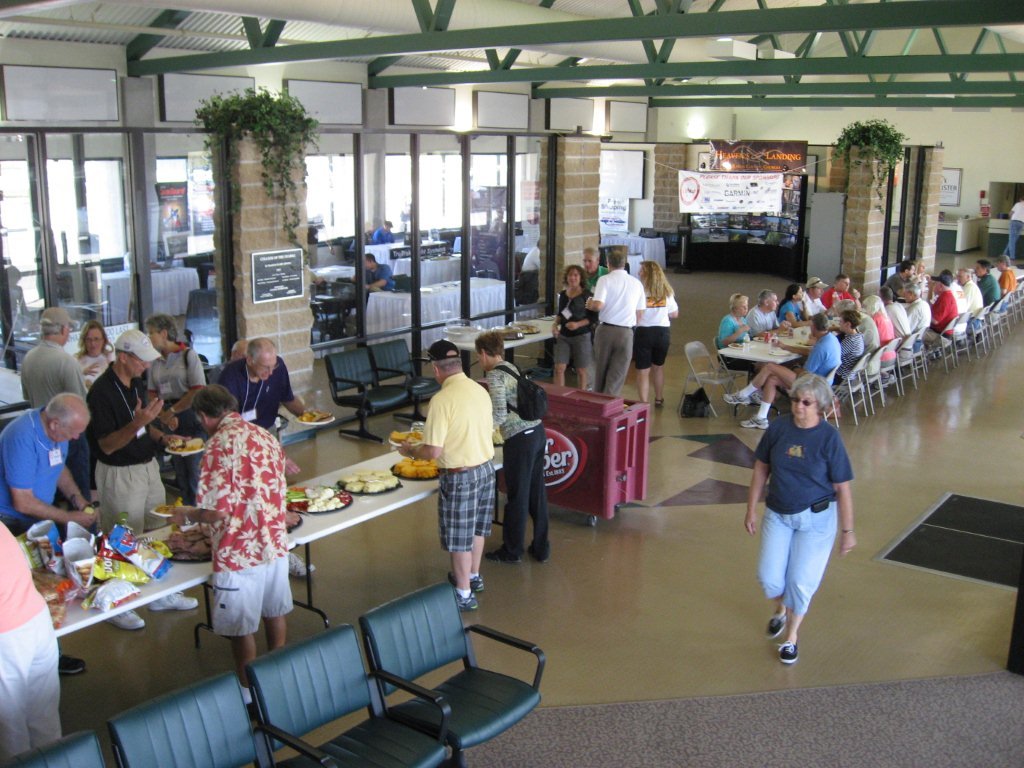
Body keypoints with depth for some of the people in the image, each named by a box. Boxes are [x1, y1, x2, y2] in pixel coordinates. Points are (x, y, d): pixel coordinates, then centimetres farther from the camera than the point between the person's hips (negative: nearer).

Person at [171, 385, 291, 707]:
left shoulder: (219, 446, -20)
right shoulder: (265, 436, 2)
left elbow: (218, 511, -22)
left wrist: (187, 514, -3)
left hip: (238, 552, -7)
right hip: (275, 543, 7)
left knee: (241, 626, 10)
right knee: (274, 611, 23)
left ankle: (249, 693, 25)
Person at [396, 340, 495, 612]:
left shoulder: (442, 400, -22)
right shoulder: (480, 390, 0)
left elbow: (434, 451, -21)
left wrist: (410, 451, -2)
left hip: (459, 475, -7)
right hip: (485, 468, 7)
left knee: (459, 536, 8)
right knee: (477, 528, 24)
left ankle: (464, 594, 20)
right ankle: (473, 576, 42)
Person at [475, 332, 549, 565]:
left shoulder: (494, 376, -12)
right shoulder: (513, 368, 14)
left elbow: (499, 415, -19)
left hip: (520, 439, -8)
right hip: (538, 432, 8)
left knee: (517, 496, 6)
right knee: (537, 493, 16)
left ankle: (512, 551, 21)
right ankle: (541, 548, 27)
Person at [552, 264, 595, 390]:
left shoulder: (587, 295, -7)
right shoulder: (563, 295, 9)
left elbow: (593, 318, -7)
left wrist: (578, 324, -20)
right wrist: (555, 324, 3)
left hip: (582, 336, -4)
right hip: (563, 336, 4)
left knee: (581, 371, 6)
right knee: (559, 368, -6)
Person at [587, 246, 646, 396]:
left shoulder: (605, 280, -4)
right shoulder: (637, 283, 7)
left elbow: (598, 305, -16)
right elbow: (639, 313, 10)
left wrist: (590, 304, 5)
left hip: (606, 329, -1)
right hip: (626, 333, 1)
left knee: (600, 373, 15)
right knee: (616, 377, 3)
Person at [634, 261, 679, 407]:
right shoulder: (667, 292, 2)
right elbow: (675, 313, 10)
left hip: (644, 332, -4)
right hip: (662, 332, 4)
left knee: (643, 370, 3)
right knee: (658, 366, 24)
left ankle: (644, 404, 0)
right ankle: (659, 399, 38)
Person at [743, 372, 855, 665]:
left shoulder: (829, 438, -15)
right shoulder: (778, 428, -7)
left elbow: (843, 488, -9)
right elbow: (761, 469, 4)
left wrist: (847, 531, -6)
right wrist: (751, 510, 6)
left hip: (816, 519, -3)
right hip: (778, 514, 3)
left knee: (801, 581, 0)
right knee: (768, 577, -1)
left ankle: (792, 635, 27)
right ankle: (781, 609, 36)